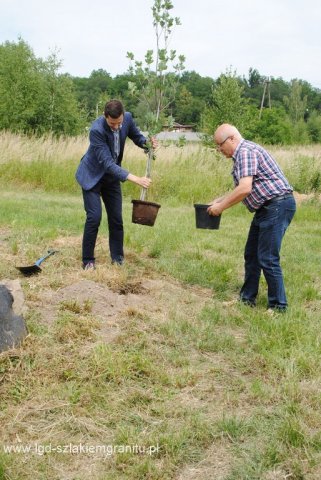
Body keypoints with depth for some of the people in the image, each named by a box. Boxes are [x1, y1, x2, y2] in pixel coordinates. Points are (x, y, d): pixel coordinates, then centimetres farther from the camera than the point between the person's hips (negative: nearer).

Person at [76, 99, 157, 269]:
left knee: (116, 218, 5)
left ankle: (117, 258, 17)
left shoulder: (127, 117, -15)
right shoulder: (97, 130, -32)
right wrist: (135, 179, -44)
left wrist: (148, 143, -20)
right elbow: (107, 162, -35)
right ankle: (88, 260, 3)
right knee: (94, 217, -12)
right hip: (92, 175, -5)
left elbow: (136, 136, 5)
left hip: (112, 175, 5)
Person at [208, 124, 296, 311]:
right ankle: (247, 298, 25)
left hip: (278, 205, -11)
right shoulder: (242, 153, 17)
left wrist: (221, 207, -14)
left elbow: (244, 189, -25)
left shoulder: (245, 151, -15)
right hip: (268, 207, 11)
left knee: (268, 259, -8)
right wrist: (219, 200, 21)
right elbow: (242, 189, 25)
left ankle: (278, 306, 2)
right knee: (251, 254, 15)